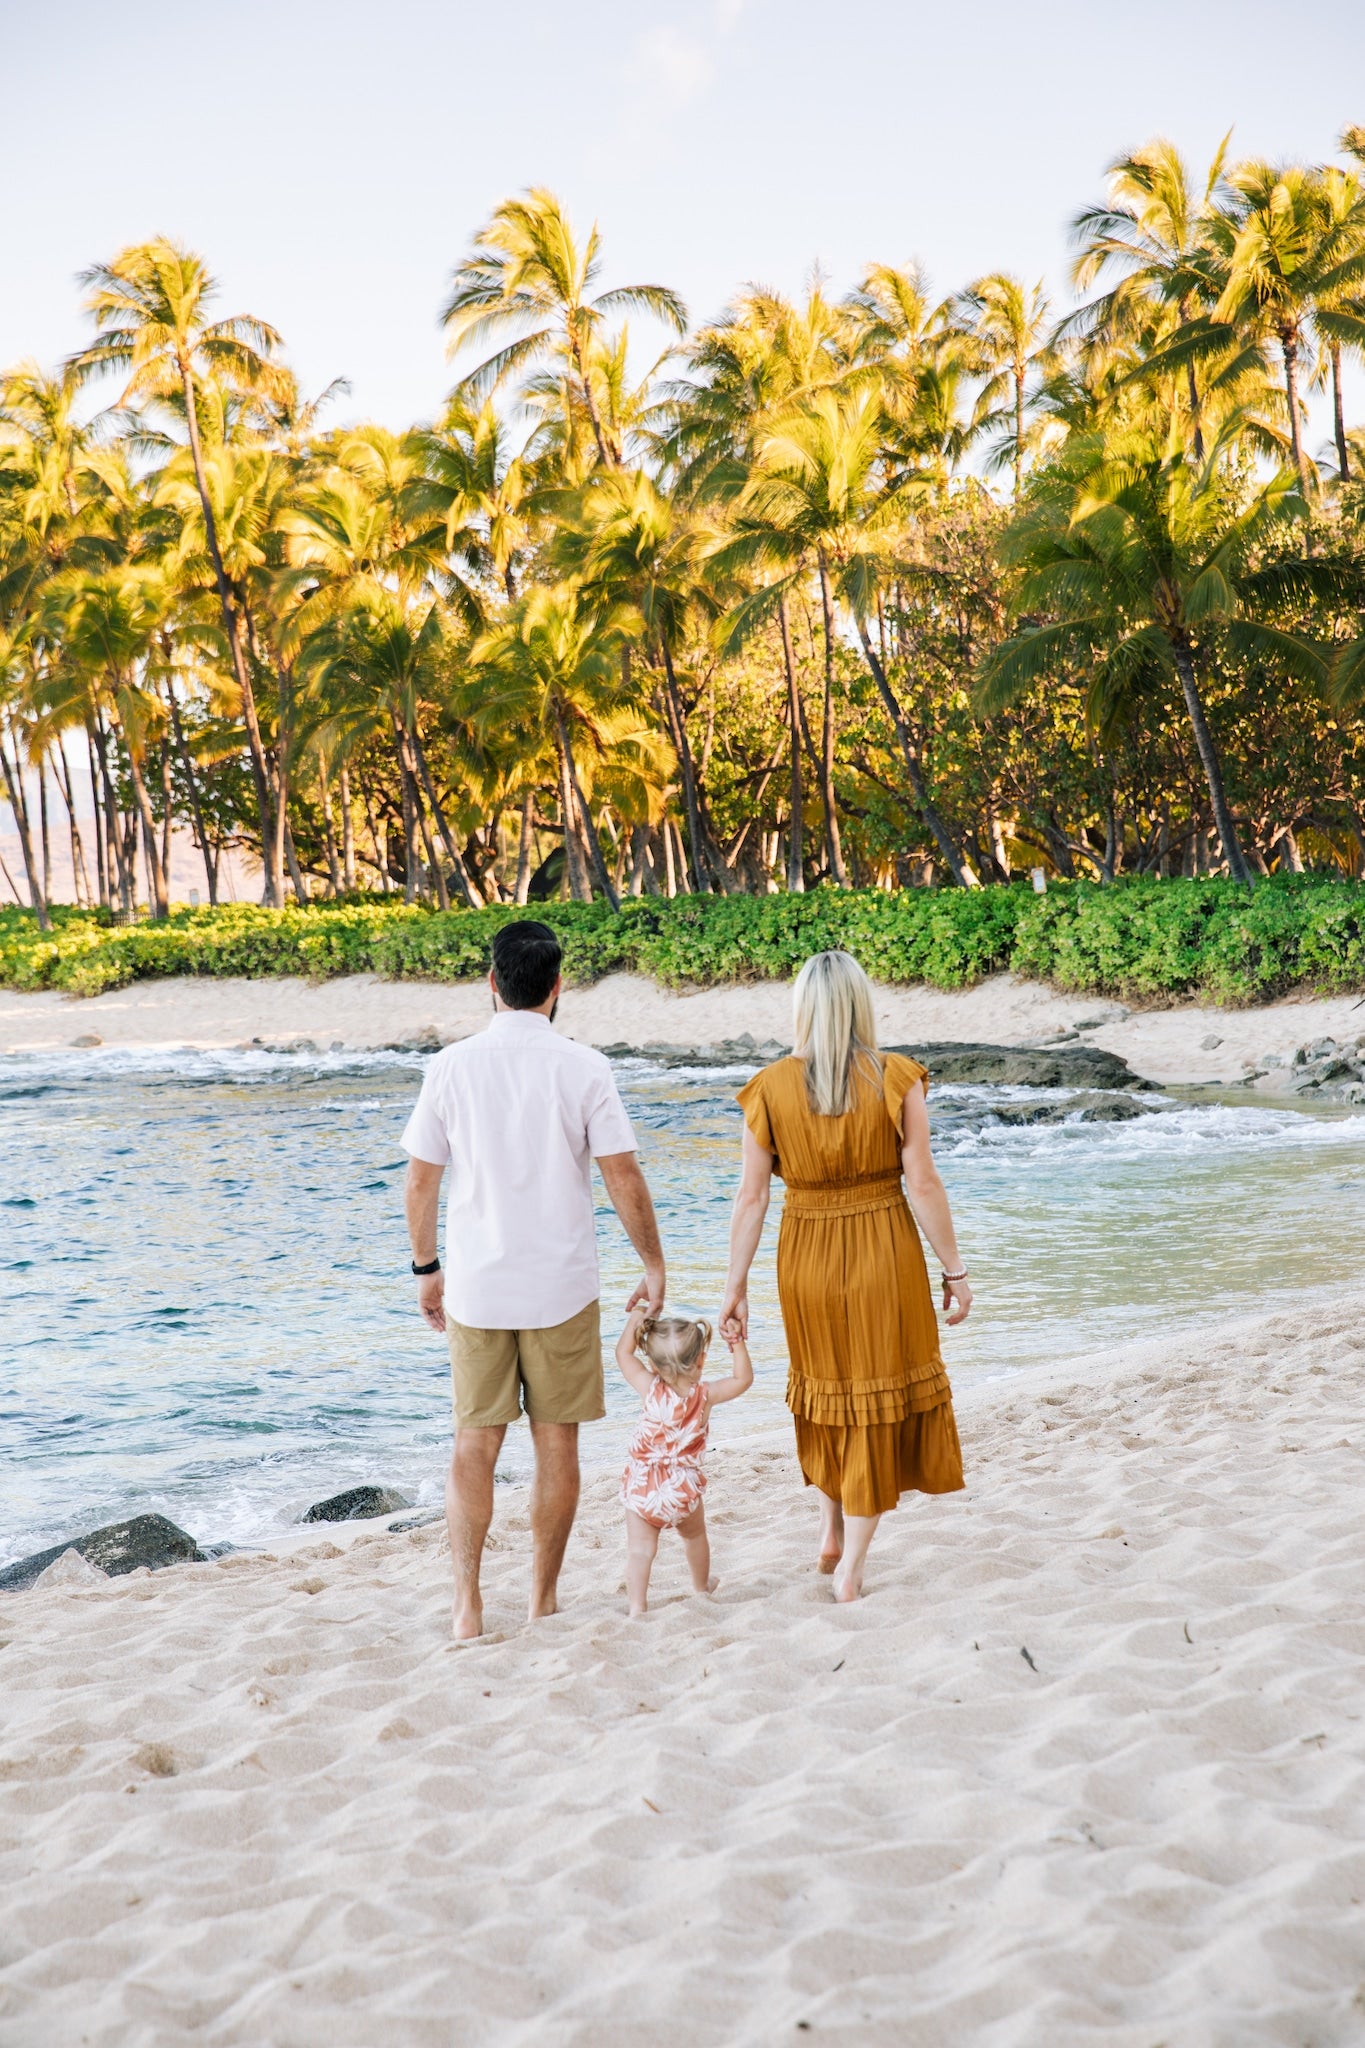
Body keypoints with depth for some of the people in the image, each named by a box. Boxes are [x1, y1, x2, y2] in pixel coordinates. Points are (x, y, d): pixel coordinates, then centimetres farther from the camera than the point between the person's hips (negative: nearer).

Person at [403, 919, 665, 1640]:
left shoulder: (451, 1066, -3)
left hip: (475, 1288, 1)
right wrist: (653, 1267, 5)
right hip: (562, 1287, -1)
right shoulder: (582, 1067, -7)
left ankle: (468, 1603, 3)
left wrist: (427, 1269, 14)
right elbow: (624, 1179, -6)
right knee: (556, 1445, 10)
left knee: (474, 1446, 9)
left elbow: (420, 1181, 1)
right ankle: (544, 1601, 17)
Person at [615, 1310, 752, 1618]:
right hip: (684, 1490, 2)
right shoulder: (705, 1394, -11)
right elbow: (743, 1379, 0)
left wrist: (634, 1321, 9)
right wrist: (736, 1341, 0)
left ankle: (637, 1605, -11)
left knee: (639, 1547, -1)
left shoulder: (650, 1389, -11)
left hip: (641, 1488, -2)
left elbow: (624, 1354, 0)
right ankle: (701, 1586, 47)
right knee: (695, 1535, 27)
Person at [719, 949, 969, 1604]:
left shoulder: (770, 1089, -6)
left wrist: (736, 1287, 3)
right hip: (884, 1254, -2)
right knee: (879, 1399, 9)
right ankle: (850, 1569, 11)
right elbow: (924, 1184, -10)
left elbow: (751, 1196, -5)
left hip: (806, 1257, 2)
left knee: (826, 1386, 25)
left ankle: (831, 1532, 30)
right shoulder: (895, 1080, -9)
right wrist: (955, 1270, -1)